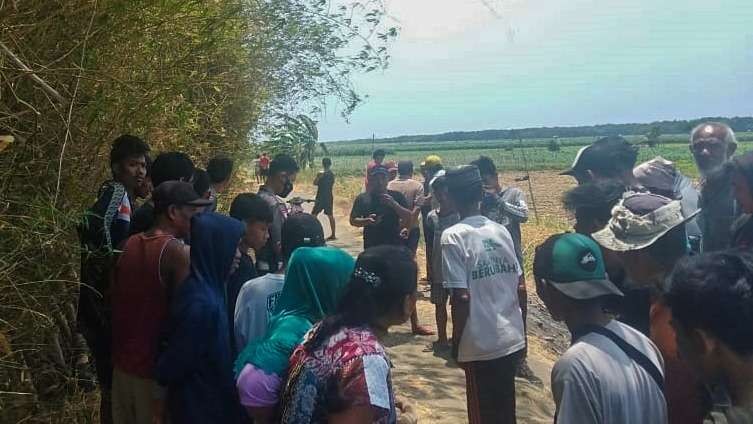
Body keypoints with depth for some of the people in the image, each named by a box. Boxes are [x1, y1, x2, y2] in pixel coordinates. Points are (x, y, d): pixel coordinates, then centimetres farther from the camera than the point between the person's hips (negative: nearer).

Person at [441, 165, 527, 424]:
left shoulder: (453, 236, -14)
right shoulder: (501, 230, 3)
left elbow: (462, 298, -18)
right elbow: (521, 287, 6)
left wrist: (456, 342, -4)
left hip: (481, 345, -5)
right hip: (513, 340, 6)